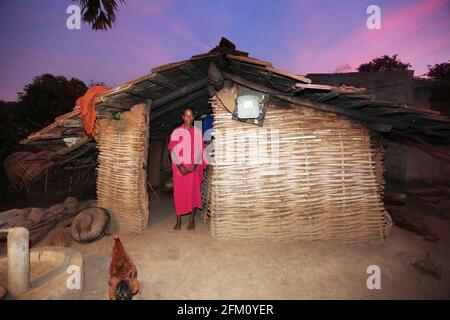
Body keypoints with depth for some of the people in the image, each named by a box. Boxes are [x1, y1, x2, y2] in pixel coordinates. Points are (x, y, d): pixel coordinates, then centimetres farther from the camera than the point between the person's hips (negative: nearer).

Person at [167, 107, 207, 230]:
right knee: (179, 192, 1)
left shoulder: (198, 131, 7)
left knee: (194, 192, 2)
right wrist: (180, 166, -13)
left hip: (195, 167, 1)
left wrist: (194, 164, -10)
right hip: (180, 167, -1)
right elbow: (172, 150, -3)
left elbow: (200, 149, 3)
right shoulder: (176, 131, 2)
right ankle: (178, 220, 12)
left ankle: (192, 220, 13)